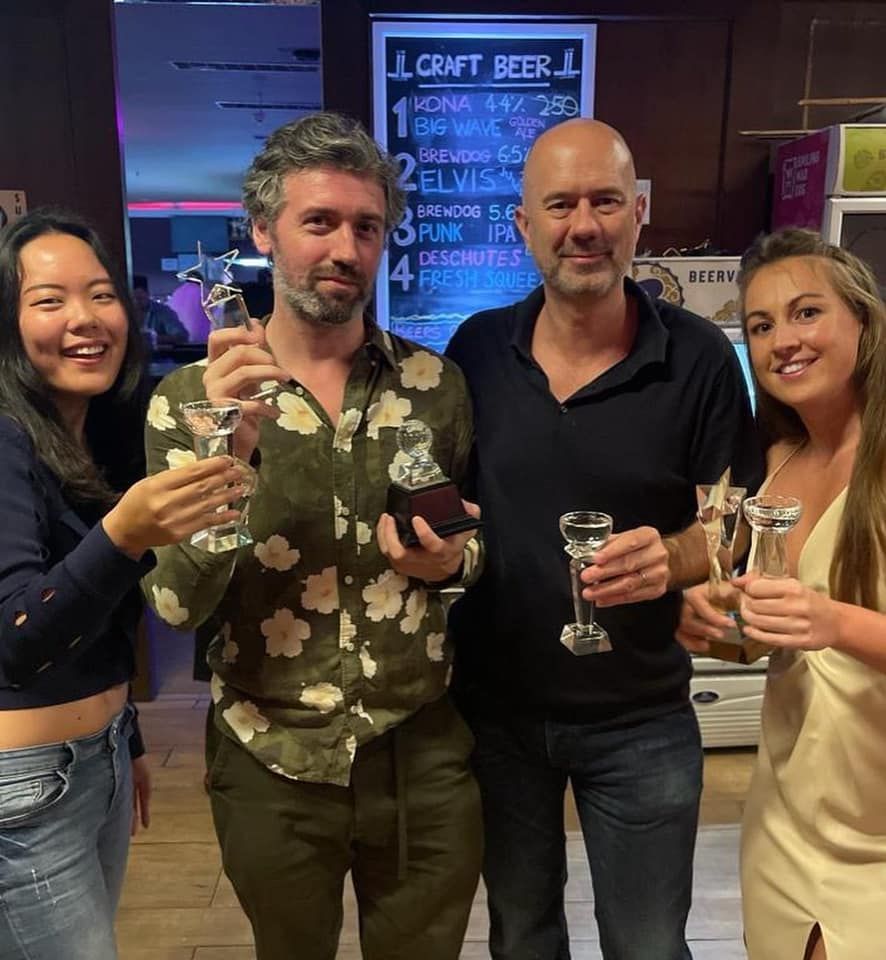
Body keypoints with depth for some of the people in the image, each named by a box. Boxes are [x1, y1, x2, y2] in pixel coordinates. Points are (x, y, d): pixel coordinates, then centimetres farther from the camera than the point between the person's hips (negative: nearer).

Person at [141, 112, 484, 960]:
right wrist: (226, 450, -29)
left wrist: (451, 560, -14)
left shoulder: (435, 383, -3)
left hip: (426, 754, 1)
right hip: (272, 769, -1)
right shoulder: (190, 398, -9)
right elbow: (177, 604, -16)